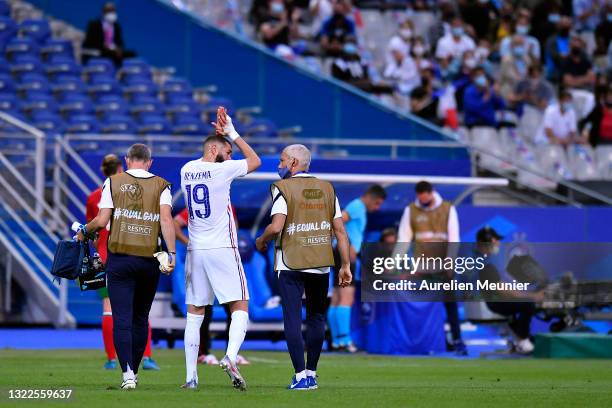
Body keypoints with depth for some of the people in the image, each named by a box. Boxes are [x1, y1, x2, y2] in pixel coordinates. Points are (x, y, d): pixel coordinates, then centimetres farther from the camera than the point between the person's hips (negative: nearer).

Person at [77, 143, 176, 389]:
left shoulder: (114, 182, 4)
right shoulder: (161, 186, 6)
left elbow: (102, 221, -3)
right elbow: (166, 219, -9)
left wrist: (84, 232, 16)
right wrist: (171, 253, -12)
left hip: (119, 258, -1)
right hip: (149, 260, 1)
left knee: (122, 319, -3)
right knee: (140, 318, 15)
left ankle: (127, 372, -17)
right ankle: (134, 371, 21)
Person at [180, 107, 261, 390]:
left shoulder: (187, 170, 7)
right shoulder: (221, 170, -9)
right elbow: (255, 161, 7)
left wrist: (222, 133, 21)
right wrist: (232, 134, 13)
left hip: (195, 251, 5)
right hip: (222, 250, -5)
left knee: (194, 314, 8)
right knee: (240, 308, 0)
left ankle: (190, 376, 5)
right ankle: (230, 358, -23)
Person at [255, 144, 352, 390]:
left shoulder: (283, 188, -6)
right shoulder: (327, 189, 8)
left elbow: (276, 227, -16)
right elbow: (340, 231, 7)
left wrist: (262, 241, 4)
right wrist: (346, 265, 11)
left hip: (291, 264, -4)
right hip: (321, 264, 4)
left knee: (293, 319, -2)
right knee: (316, 318, 15)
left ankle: (301, 376, -8)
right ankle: (311, 373, 18)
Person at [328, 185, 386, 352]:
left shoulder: (359, 208, 21)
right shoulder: (357, 206, -9)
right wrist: (349, 246, -23)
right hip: (345, 254, -11)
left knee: (336, 300, 8)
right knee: (347, 297, -15)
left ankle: (336, 341, 10)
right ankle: (344, 339, -21)